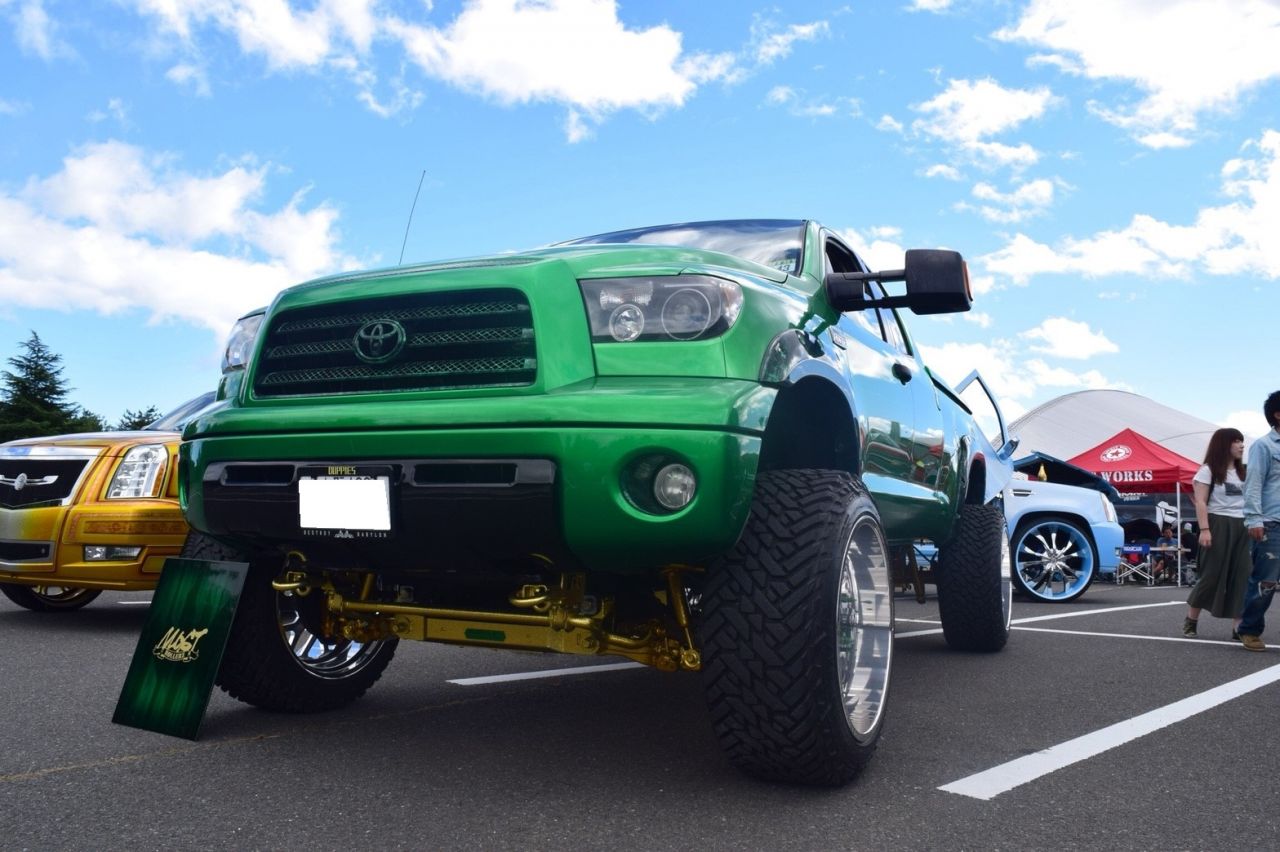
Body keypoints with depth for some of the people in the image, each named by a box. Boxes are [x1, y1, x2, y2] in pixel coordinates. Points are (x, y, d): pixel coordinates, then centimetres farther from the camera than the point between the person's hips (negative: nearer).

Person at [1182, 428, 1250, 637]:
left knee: (1242, 577, -2)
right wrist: (1204, 529, -18)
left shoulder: (1243, 472, 18)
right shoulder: (1208, 470, -1)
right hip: (1219, 525, -6)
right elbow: (1200, 502, -8)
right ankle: (1190, 619, 11)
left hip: (1242, 527, 6)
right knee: (1212, 574, -4)